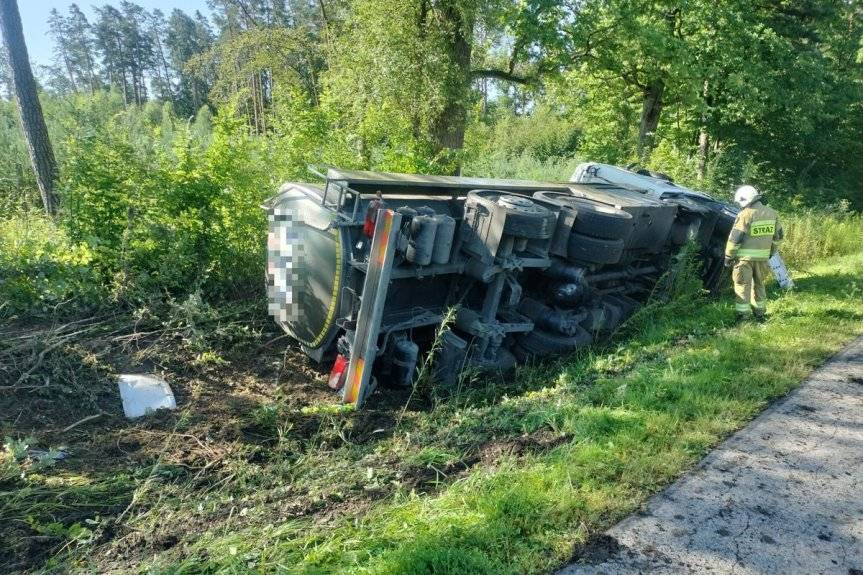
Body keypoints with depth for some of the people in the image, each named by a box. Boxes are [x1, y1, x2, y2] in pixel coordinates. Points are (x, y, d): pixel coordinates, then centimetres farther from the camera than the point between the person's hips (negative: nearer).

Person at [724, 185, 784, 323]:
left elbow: (735, 238, -15)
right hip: (763, 257, 6)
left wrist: (728, 257, -7)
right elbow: (777, 236, 15)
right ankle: (760, 314, 27)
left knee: (743, 286, 1)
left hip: (745, 257, -6)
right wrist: (770, 252, 26)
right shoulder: (772, 213, 7)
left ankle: (742, 316, 1)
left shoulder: (746, 214, -15)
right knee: (759, 284, 20)